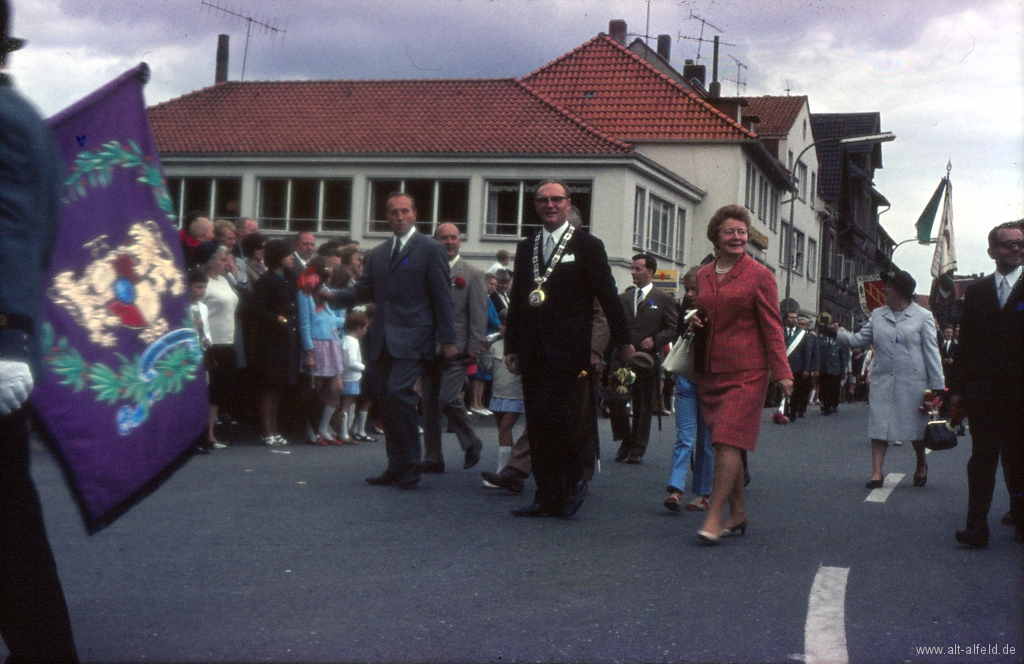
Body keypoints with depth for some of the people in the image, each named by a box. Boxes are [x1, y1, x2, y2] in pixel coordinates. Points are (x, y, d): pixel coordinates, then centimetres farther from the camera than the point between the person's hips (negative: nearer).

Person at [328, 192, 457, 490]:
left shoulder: (430, 249, 0)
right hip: (382, 340, 6)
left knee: (398, 393, -19)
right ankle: (396, 466, 15)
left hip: (411, 338, -6)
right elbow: (362, 290, 16)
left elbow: (442, 297, -3)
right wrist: (332, 295, -2)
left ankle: (411, 465, -8)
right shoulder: (378, 253, 19)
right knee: (386, 400, 6)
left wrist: (447, 340, -8)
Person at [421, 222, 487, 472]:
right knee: (430, 404, 6)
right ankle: (432, 458, 14)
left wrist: (473, 349, -8)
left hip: (456, 349, -4)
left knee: (448, 400, -13)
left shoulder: (473, 274, 3)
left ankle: (471, 443, 12)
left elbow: (479, 315, -1)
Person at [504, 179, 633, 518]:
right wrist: (511, 346, 14)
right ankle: (548, 498, 12)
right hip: (533, 350, 6)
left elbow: (608, 297, 2)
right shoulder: (525, 248, 17)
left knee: (548, 411, -17)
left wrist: (623, 341, 1)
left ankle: (575, 480, 4)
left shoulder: (588, 246, 2)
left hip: (567, 348, -5)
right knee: (537, 424, 5)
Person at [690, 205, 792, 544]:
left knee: (728, 441, -13)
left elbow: (771, 326, -3)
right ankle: (738, 513, 18)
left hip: (746, 372, -6)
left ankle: (714, 516, -14)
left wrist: (781, 372, -9)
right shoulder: (703, 275, 14)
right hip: (710, 371, 6)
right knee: (726, 444, 8)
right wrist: (695, 322, 4)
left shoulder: (759, 275, -1)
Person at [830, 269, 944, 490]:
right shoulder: (877, 315, 9)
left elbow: (931, 352, -2)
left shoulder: (923, 317, -1)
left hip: (912, 382, -3)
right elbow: (859, 339, 10)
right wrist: (837, 334, -6)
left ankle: (921, 465, 33)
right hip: (882, 381, 3)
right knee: (879, 425, -1)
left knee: (916, 428, 8)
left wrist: (937, 386, -4)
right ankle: (876, 473, 2)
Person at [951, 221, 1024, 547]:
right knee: (982, 456, 0)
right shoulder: (976, 291, 10)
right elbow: (965, 342, 10)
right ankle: (977, 526, -2)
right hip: (983, 391, 2)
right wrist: (959, 387, 5)